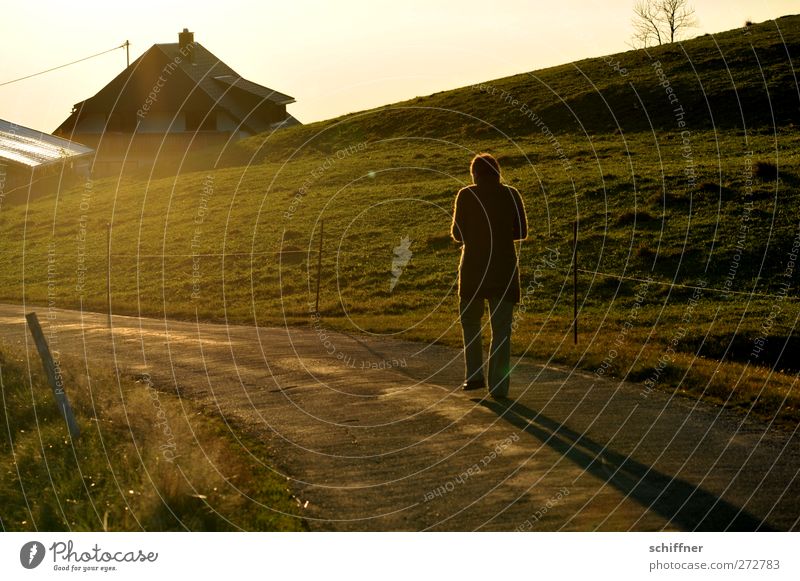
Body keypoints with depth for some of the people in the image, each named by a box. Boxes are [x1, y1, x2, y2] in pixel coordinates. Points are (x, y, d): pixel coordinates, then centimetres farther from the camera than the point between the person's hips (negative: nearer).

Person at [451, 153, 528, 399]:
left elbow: (457, 234, -3)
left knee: (470, 321, 18)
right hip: (504, 268, 1)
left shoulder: (466, 195, -4)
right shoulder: (511, 195, 2)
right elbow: (521, 232, 6)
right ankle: (499, 386, 5)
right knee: (501, 328, 6)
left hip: (473, 266, -1)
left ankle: (474, 376, 12)